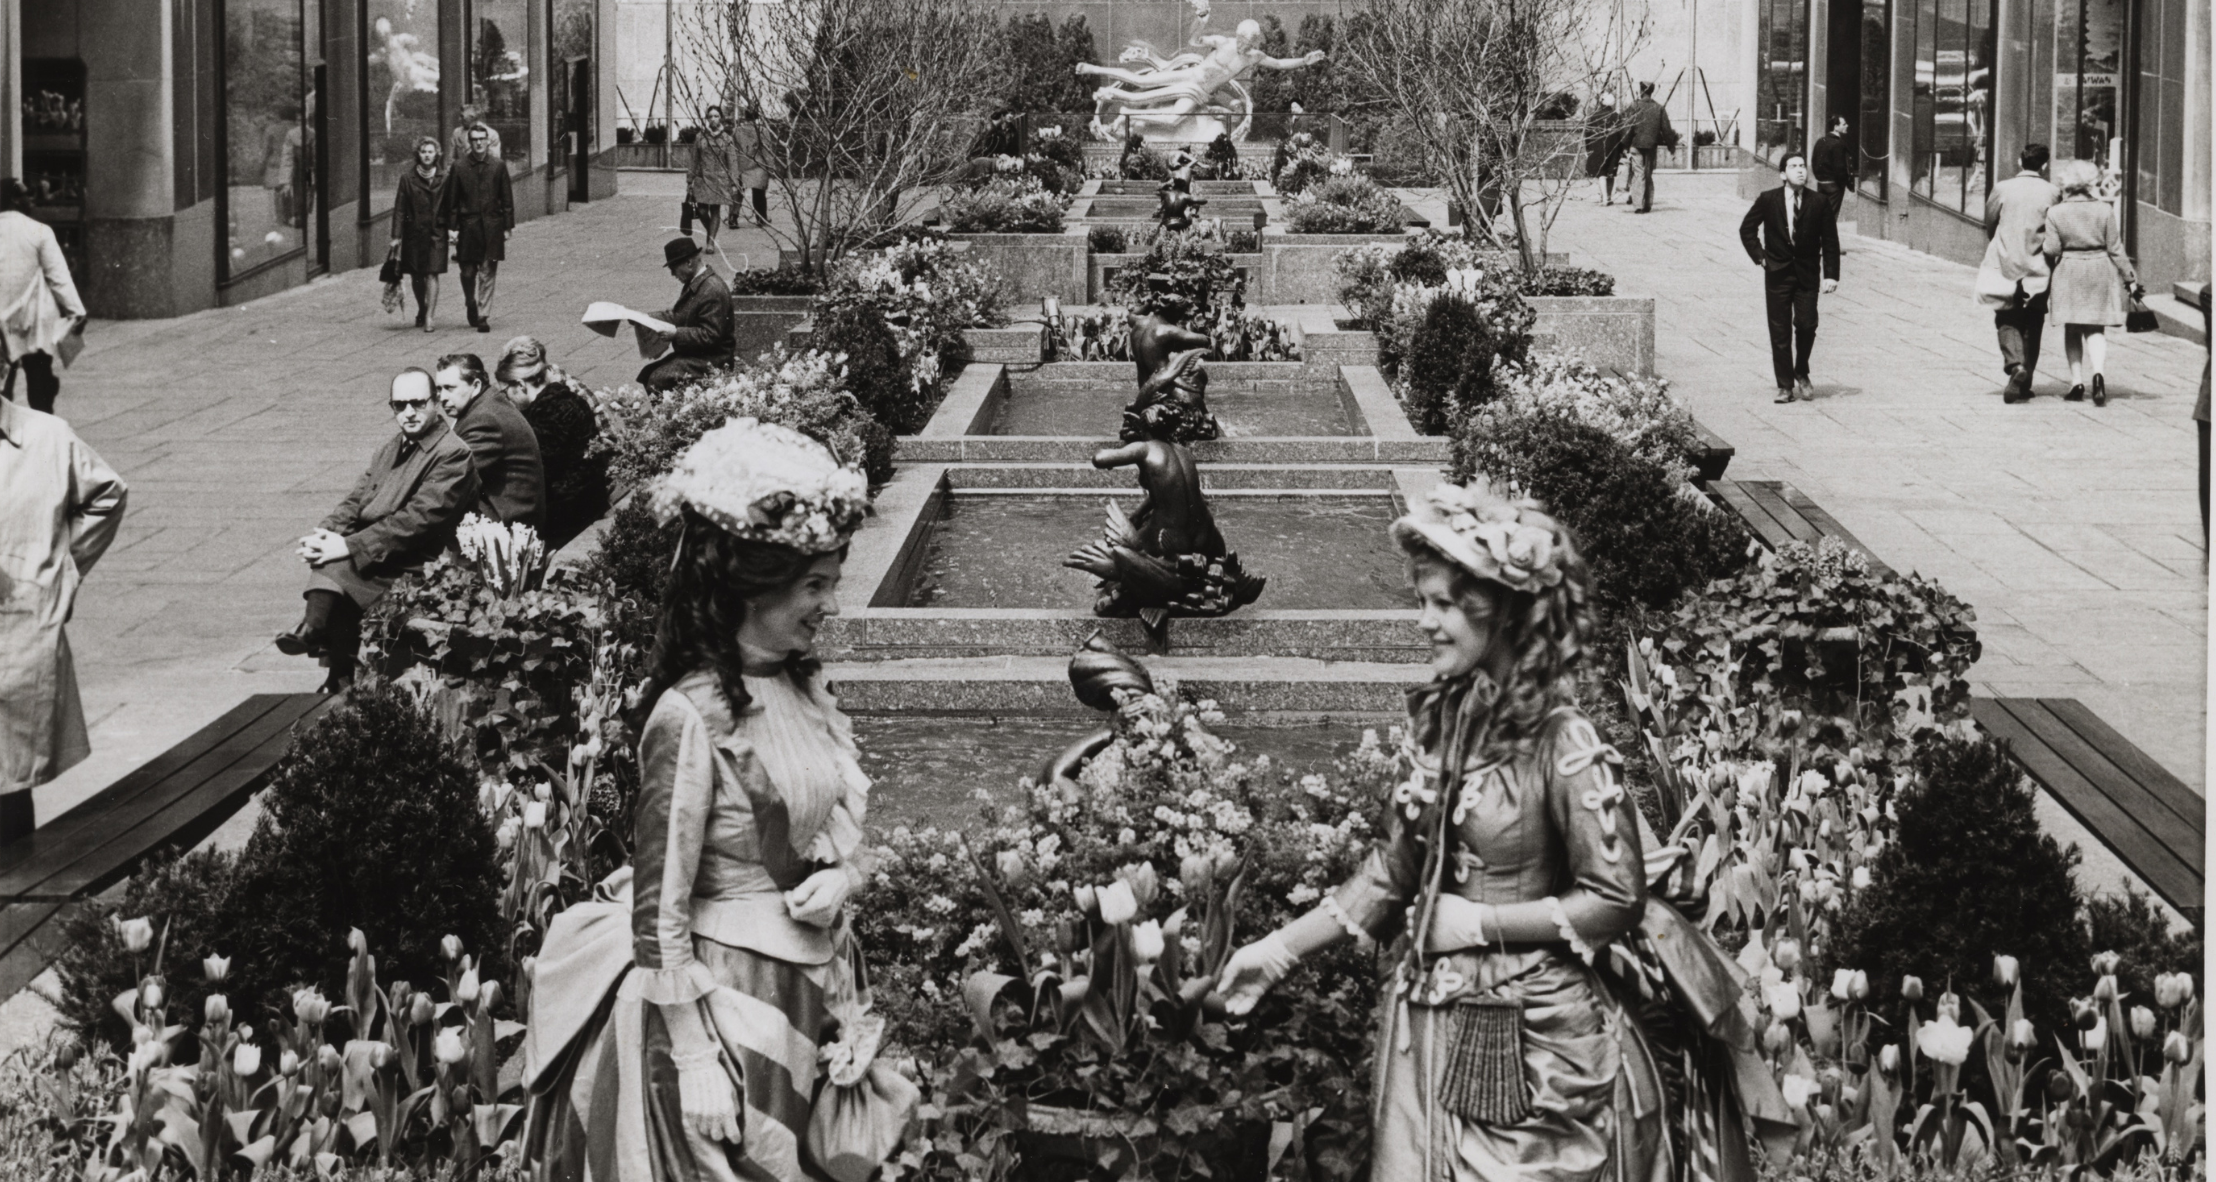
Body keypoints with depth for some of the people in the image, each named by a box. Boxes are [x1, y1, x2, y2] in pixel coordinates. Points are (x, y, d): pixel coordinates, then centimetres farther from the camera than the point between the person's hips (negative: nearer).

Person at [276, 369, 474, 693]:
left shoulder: (453, 454, -9)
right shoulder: (388, 450, 19)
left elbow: (418, 519, -18)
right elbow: (355, 502, 14)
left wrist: (350, 546, -23)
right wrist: (327, 533, -10)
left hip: (417, 567, -7)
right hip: (378, 559, 7)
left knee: (335, 570, -29)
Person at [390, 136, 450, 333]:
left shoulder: (443, 179, 2)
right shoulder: (407, 178, 2)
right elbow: (399, 209, 1)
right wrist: (396, 236, -4)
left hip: (436, 233, -1)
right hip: (414, 233, 1)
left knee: (432, 274, -10)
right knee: (416, 276, 11)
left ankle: (428, 318, -12)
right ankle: (422, 311, 33)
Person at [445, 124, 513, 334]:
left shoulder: (498, 166, 2)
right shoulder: (459, 167, 1)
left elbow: (507, 198, 5)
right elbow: (452, 200, 3)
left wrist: (508, 226, 2)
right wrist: (452, 227, -1)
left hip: (492, 227, 0)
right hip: (468, 227, 0)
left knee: (487, 274, -2)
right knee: (468, 272, 5)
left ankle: (483, 317, 1)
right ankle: (471, 304, 33)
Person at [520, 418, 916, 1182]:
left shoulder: (801, 686, 4)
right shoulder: (692, 717, -19)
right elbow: (660, 911, -18)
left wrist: (844, 875, -6)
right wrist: (693, 1058, -19)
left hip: (818, 990, 8)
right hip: (727, 996, -8)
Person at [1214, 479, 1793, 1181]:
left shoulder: (1561, 745, -17)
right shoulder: (1441, 721, 2)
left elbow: (1614, 901, -16)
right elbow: (1393, 869, 7)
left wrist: (1474, 923, -14)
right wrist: (1280, 950, 2)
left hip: (1539, 1044, -6)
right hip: (1434, 1024, 6)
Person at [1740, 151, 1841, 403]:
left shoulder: (1818, 204, -2)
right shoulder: (1768, 200, -2)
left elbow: (1830, 242, 3)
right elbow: (1747, 229, 11)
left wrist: (1831, 275, -4)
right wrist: (1759, 256, 2)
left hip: (1807, 275, 0)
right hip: (1777, 273, 0)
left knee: (1806, 325, -9)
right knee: (1780, 331, 0)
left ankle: (1801, 375, 16)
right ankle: (1784, 385, 8)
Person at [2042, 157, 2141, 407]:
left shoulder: (2055, 213, -6)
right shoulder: (2104, 210, -4)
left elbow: (2052, 250, -7)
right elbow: (2115, 249, -1)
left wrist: (2042, 240, 15)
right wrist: (2130, 278, 6)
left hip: (2069, 274, 0)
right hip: (2100, 273, 0)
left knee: (2072, 330, 11)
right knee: (2096, 330, 3)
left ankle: (2076, 382, 6)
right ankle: (2098, 372, -21)